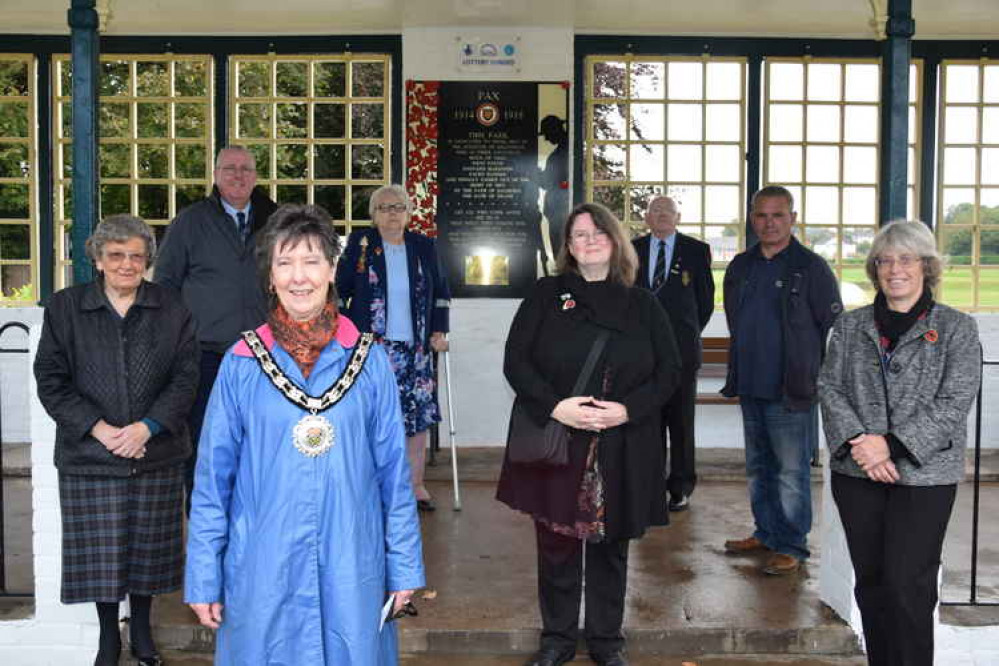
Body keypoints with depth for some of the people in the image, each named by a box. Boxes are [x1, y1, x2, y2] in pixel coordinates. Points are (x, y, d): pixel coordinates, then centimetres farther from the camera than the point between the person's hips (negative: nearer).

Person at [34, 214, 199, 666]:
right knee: (100, 549, 7)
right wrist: (98, 428, -13)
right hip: (89, 458, 0)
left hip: (157, 455, 1)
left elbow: (185, 378, -1)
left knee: (148, 545, 11)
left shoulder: (172, 311, 2)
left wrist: (147, 427, -14)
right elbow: (50, 379, -2)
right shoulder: (64, 308, 2)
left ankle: (141, 626, 32)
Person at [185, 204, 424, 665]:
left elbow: (393, 472, 2)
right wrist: (203, 578, 1)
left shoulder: (369, 360, -2)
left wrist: (404, 567, 3)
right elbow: (213, 477, 1)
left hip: (351, 568, 1)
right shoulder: (241, 363, -3)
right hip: (262, 569, 0)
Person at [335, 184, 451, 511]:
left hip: (415, 348, 2)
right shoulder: (359, 243, 2)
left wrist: (439, 331, 7)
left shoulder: (424, 247, 8)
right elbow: (340, 291, 5)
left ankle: (416, 484, 14)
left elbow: (441, 292, 16)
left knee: (418, 415, 2)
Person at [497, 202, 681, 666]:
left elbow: (669, 369, 3)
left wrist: (627, 409, -13)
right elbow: (516, 360, -2)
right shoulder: (546, 295, 4)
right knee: (556, 543, 7)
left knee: (610, 545, 10)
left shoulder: (643, 305, 6)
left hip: (622, 449, 1)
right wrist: (555, 406, -17)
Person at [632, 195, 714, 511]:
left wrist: (688, 332, 11)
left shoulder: (696, 250, 4)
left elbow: (705, 299, 8)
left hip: (681, 349, -2)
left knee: (681, 420, 2)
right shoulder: (633, 249, 9)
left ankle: (681, 488, 12)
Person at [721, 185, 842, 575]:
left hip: (791, 392, -6)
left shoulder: (811, 268, -8)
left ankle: (791, 546, 13)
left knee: (791, 472, 1)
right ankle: (766, 533, 30)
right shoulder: (740, 267, 10)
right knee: (758, 469, 16)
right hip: (750, 388, 6)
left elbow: (834, 330, -6)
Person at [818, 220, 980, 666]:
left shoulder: (956, 328, 0)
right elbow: (829, 386, 2)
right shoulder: (849, 326, 9)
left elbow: (954, 403, -8)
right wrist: (857, 442, -14)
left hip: (924, 475, -3)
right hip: (856, 472, 3)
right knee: (870, 581, 11)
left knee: (907, 586, -5)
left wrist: (891, 444, -17)